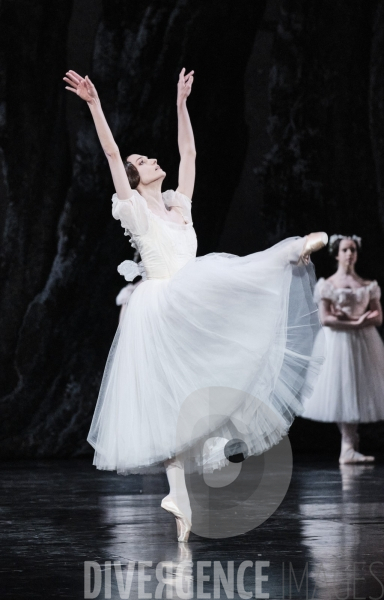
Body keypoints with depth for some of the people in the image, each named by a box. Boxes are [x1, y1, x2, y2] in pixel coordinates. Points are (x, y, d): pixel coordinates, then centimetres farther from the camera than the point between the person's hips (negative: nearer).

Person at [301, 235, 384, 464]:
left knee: (359, 391, 0)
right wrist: (356, 322, -15)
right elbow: (325, 319, -8)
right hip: (338, 343, -3)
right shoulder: (328, 285, 1)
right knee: (342, 392, -9)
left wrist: (347, 317, -10)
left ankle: (349, 449, 6)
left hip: (364, 343, 4)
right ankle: (349, 448, -10)